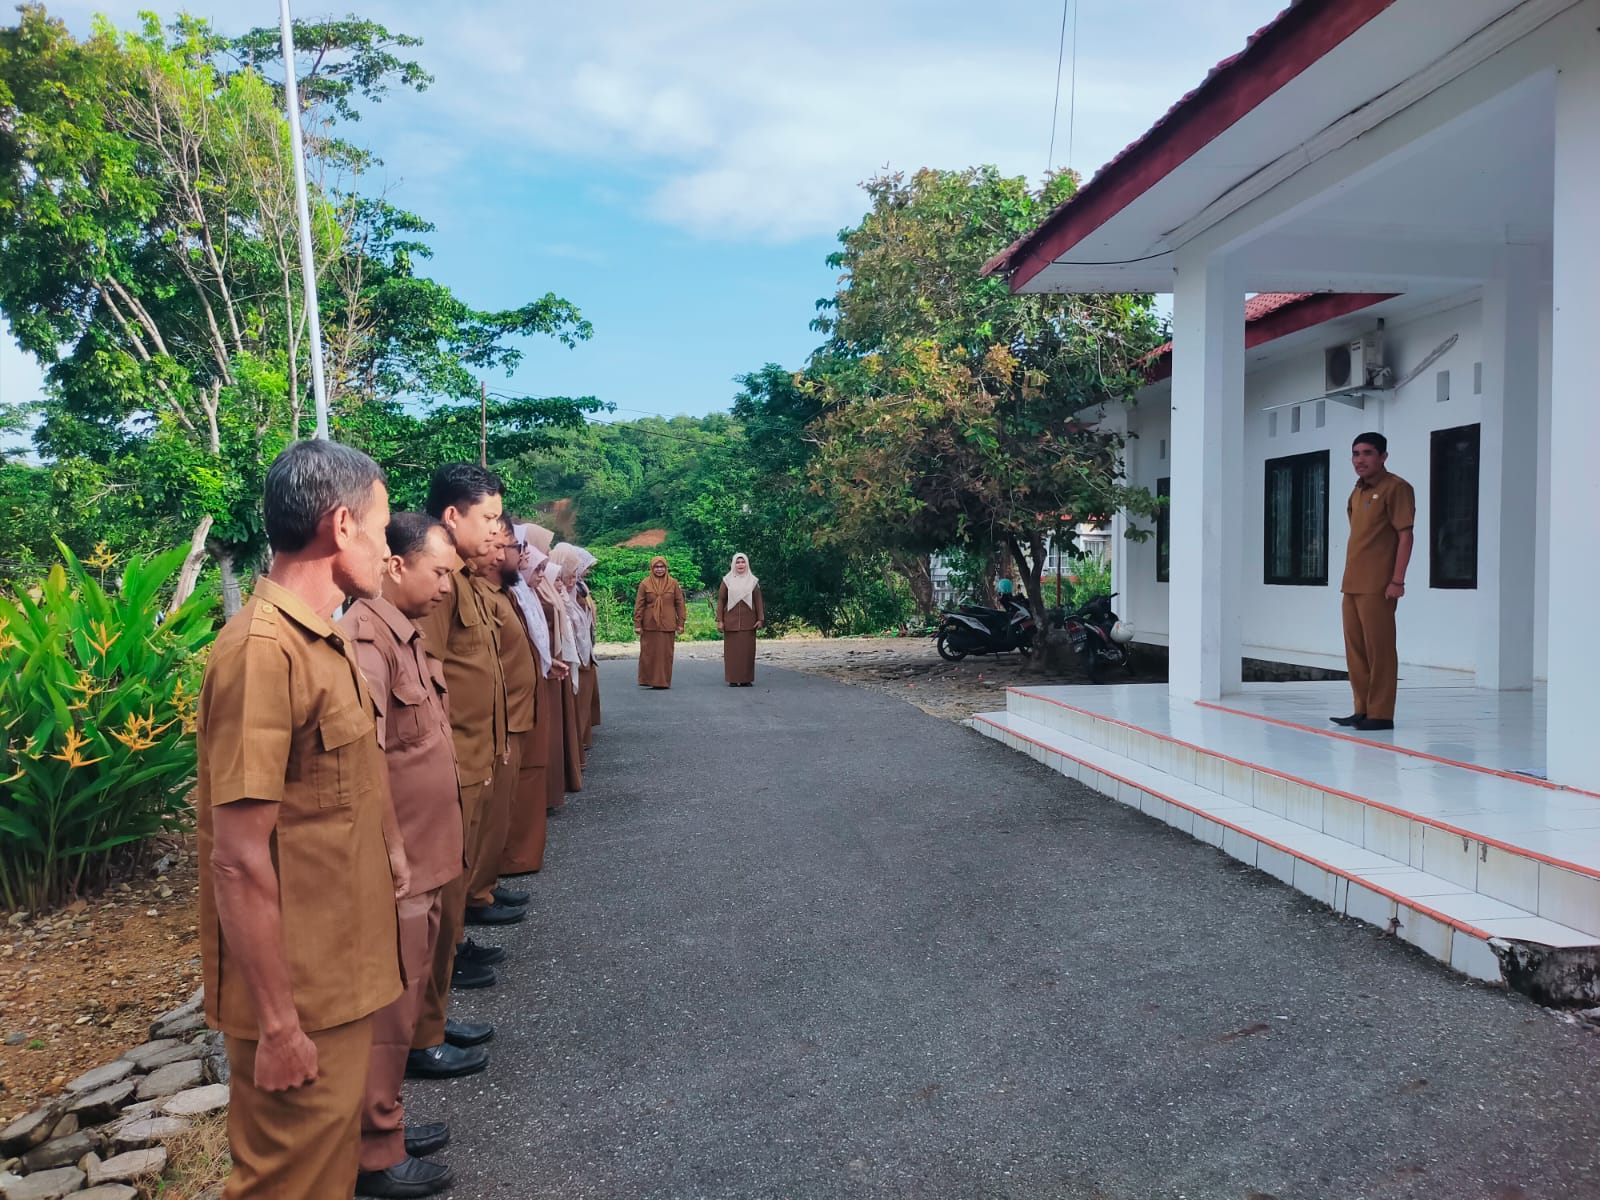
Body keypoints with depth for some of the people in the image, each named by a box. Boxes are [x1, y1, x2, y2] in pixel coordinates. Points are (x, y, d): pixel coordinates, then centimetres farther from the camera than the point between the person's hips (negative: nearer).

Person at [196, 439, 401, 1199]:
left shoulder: (321, 642, 8)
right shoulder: (264, 651, -23)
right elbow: (239, 862, -23)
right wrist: (277, 1025, -20)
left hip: (338, 972, 9)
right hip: (299, 997, -9)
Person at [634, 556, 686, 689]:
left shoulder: (673, 583, 4)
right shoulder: (645, 584, 1)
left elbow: (680, 604, 6)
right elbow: (639, 605, 1)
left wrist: (680, 623, 2)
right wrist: (637, 624, -3)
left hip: (667, 626, 1)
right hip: (649, 625, -1)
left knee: (666, 653, 3)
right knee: (648, 653, 1)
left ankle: (663, 682, 10)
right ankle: (648, 681, 10)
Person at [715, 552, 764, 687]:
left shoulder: (753, 581, 7)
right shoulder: (727, 580, 4)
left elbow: (758, 601, 7)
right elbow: (720, 600, 4)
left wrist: (760, 619, -1)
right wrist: (719, 621, -2)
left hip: (748, 622, 1)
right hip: (731, 621, -1)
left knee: (747, 650, 0)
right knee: (732, 650, -1)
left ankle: (746, 679, 7)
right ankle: (733, 679, 5)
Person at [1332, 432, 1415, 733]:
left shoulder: (1395, 488, -6)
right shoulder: (1357, 492, 18)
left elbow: (1405, 535, -11)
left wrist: (1397, 580, -17)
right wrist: (1347, 578, 17)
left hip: (1377, 586, -8)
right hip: (1352, 584, 8)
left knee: (1379, 649, -5)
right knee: (1355, 649, 10)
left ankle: (1381, 714, 0)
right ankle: (1363, 710, 17)